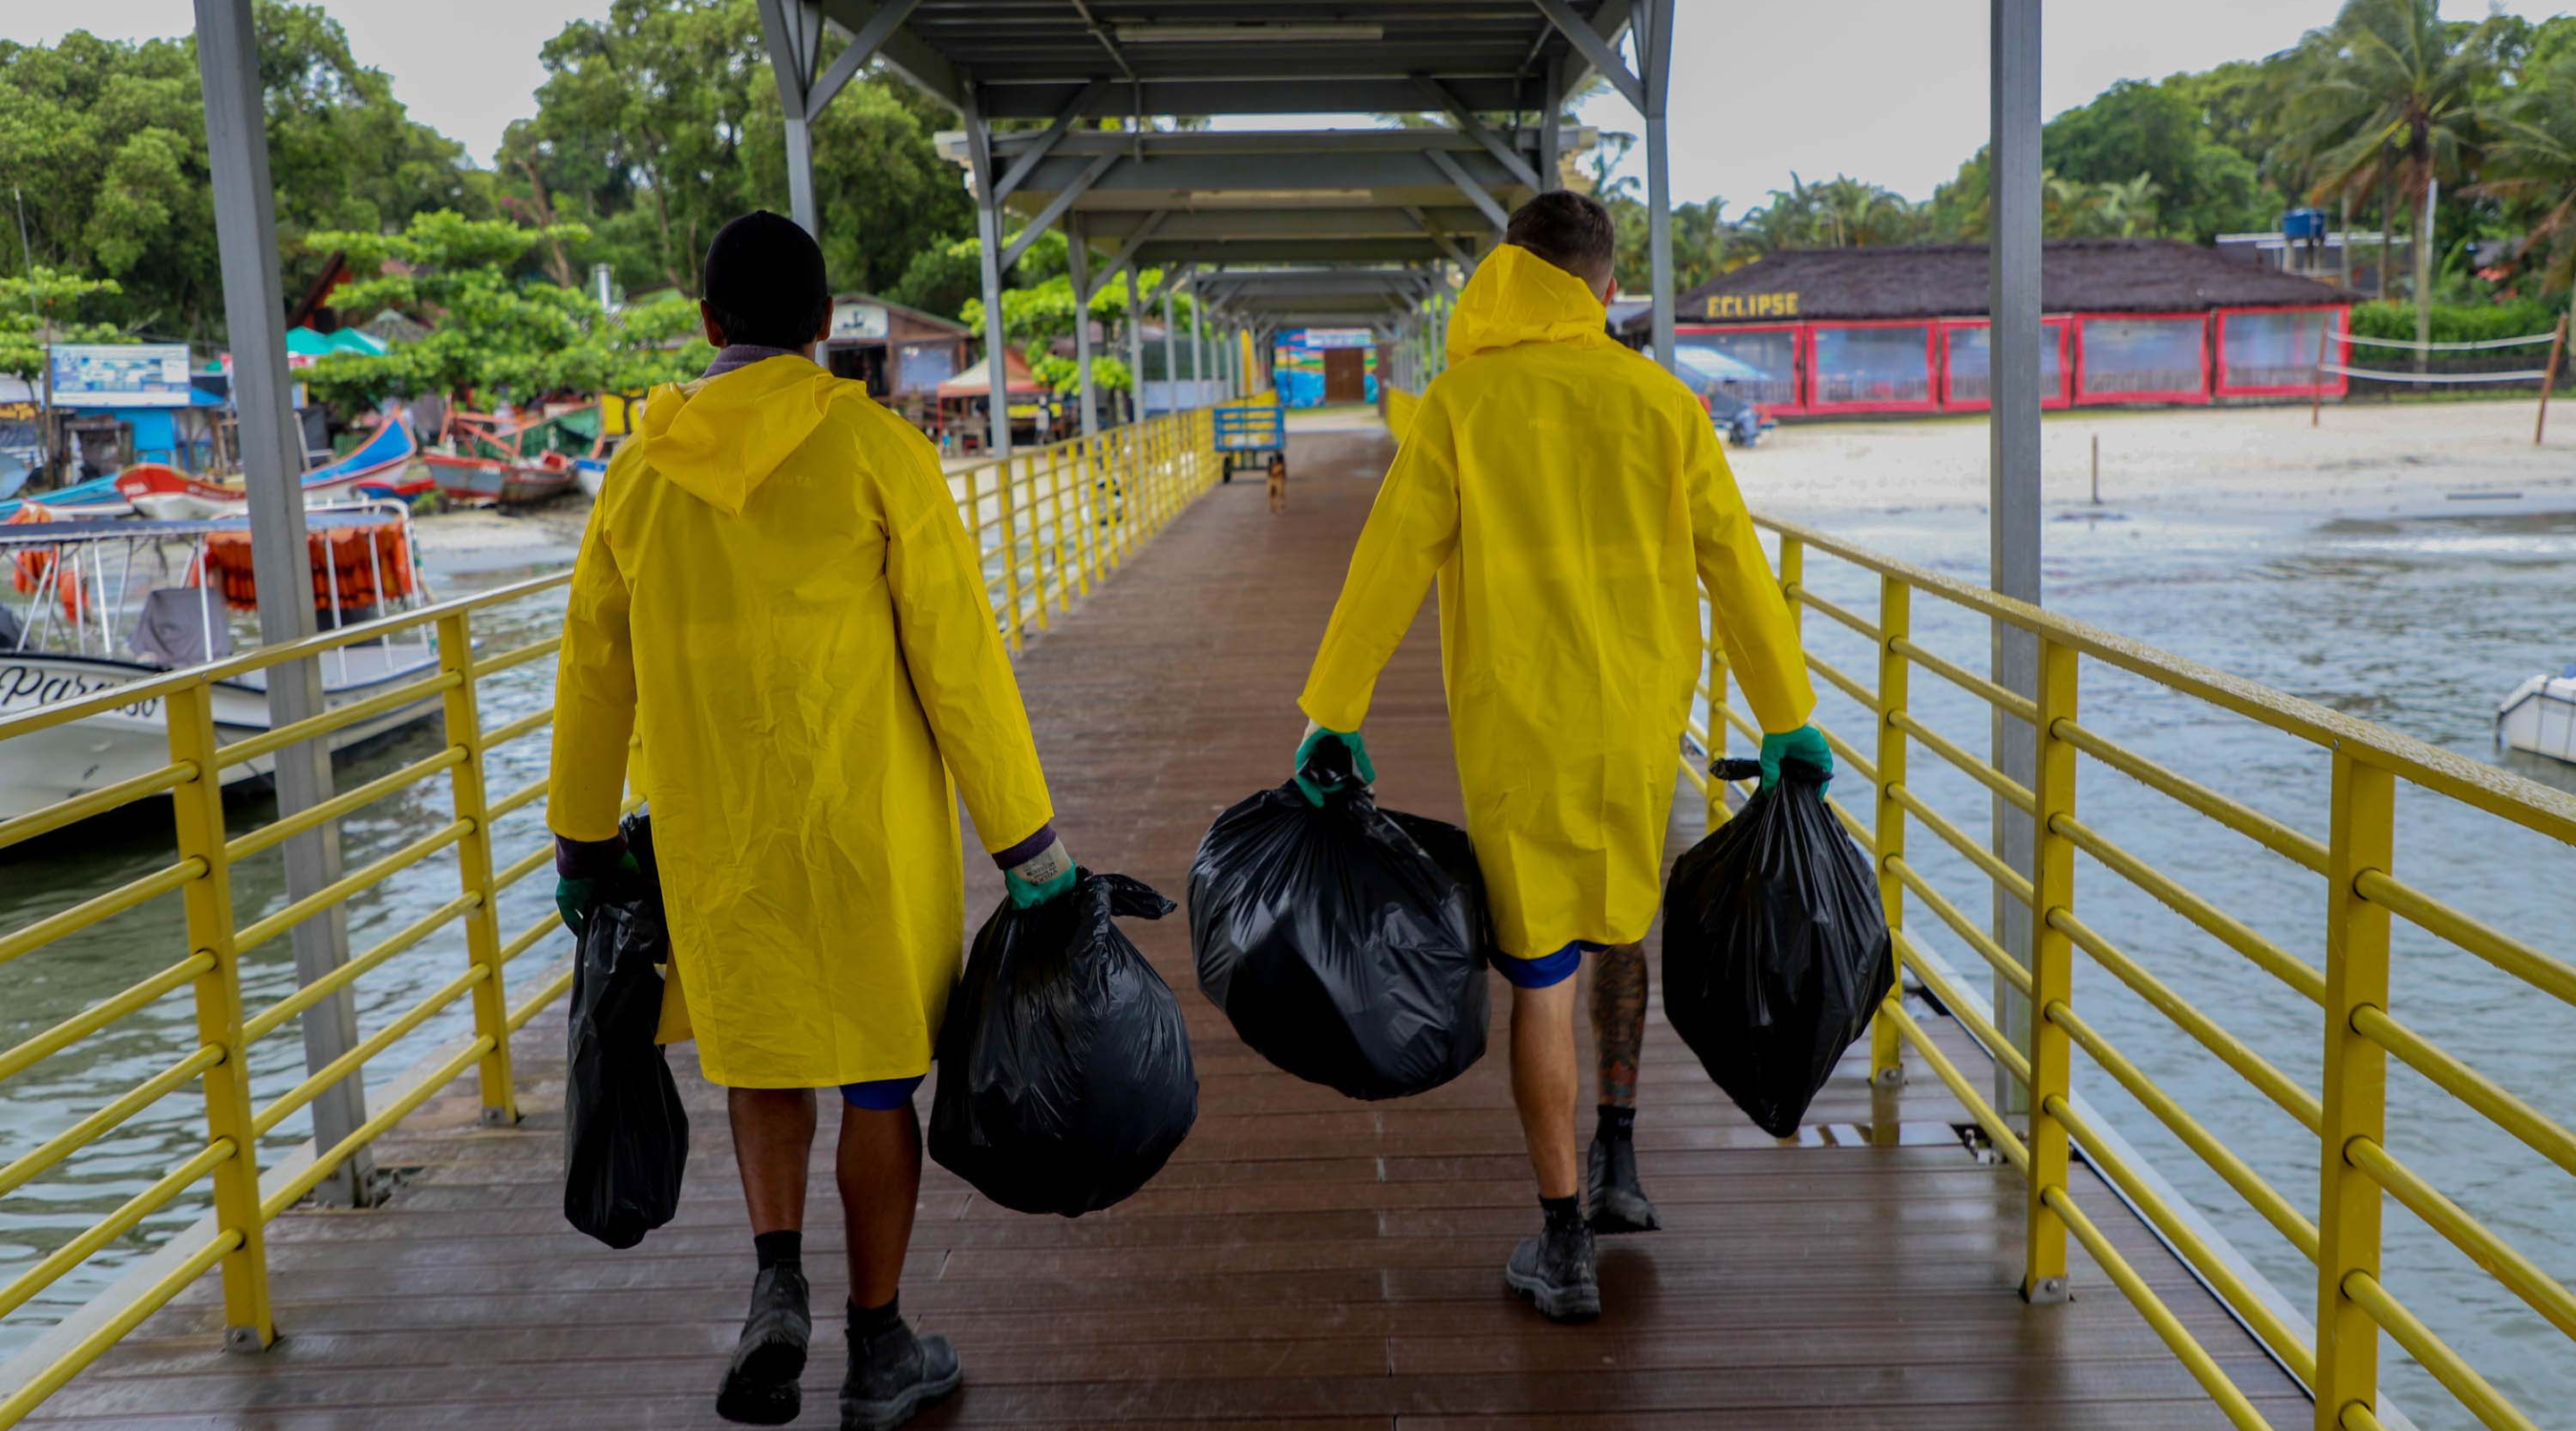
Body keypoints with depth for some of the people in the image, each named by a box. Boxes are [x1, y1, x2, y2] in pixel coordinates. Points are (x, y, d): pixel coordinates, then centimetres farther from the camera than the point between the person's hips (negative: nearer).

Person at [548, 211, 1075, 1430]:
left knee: (756, 1055, 22)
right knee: (879, 1074, 11)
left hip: (713, 836, 3)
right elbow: (958, 660, -12)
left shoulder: (642, 469, 2)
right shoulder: (874, 449, -9)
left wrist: (582, 843, 21)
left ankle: (776, 1281, 4)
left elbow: (593, 673, 9)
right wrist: (1028, 841, -5)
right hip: (868, 826, -3)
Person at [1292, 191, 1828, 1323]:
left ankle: (1565, 1247, 11)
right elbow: (1734, 567, 1)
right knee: (1620, 922, 26)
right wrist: (1786, 718, 9)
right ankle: (1618, 1157, 29)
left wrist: (1333, 717, 0)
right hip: (1638, 719, 2)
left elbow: (1388, 567, -7)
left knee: (1541, 972, 5)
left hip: (1514, 728, -2)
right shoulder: (1661, 402, -1)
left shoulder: (1461, 403, -5)